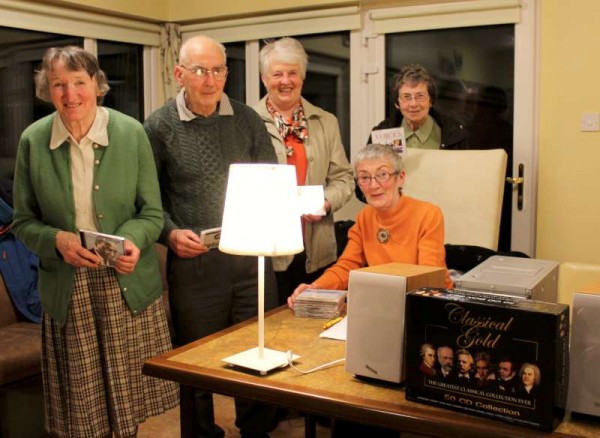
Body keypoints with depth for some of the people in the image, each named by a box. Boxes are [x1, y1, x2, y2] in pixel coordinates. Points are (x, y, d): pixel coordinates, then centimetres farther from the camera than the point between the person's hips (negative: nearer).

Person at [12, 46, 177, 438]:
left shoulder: (131, 133, -4)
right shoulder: (33, 140, -1)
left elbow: (152, 212, 1)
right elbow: (23, 222, 5)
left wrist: (134, 240, -19)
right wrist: (56, 239, -15)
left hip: (127, 283, 0)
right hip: (67, 289, 1)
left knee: (130, 390, 9)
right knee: (82, 405, 9)